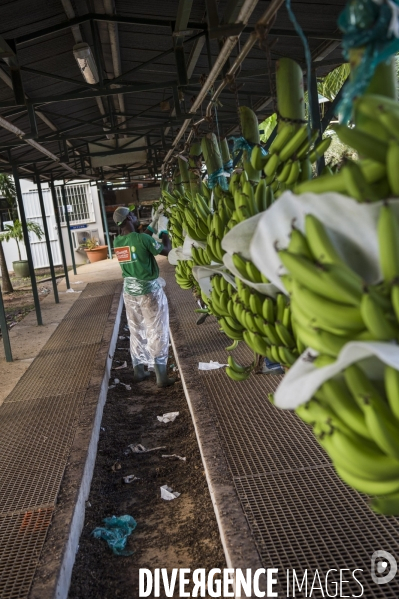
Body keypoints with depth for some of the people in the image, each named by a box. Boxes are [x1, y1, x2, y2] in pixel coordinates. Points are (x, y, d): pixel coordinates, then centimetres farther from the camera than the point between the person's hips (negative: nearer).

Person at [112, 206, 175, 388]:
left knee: (136, 332, 17)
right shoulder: (142, 238, -19)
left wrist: (154, 222, 22)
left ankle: (138, 371, 27)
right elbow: (167, 251, -8)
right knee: (156, 333, 3)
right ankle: (161, 377, 9)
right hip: (149, 291, -6)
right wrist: (165, 234, 10)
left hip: (129, 291, 6)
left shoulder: (117, 242, 1)